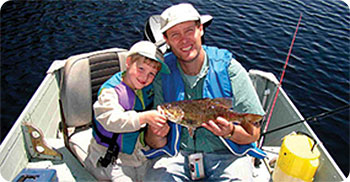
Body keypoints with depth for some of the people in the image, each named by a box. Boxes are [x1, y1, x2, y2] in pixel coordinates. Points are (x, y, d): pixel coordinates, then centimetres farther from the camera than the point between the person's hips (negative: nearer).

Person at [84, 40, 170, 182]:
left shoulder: (148, 89, 3)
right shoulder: (110, 90, -17)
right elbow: (111, 120, -31)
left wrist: (161, 125, -3)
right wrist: (144, 117, -39)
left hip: (139, 153, 6)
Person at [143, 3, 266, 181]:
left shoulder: (229, 68, -6)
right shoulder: (162, 74, -2)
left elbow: (253, 134, -3)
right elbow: (152, 142, 1)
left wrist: (230, 132, -23)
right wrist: (158, 134, -21)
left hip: (225, 154, 0)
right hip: (176, 155, 1)